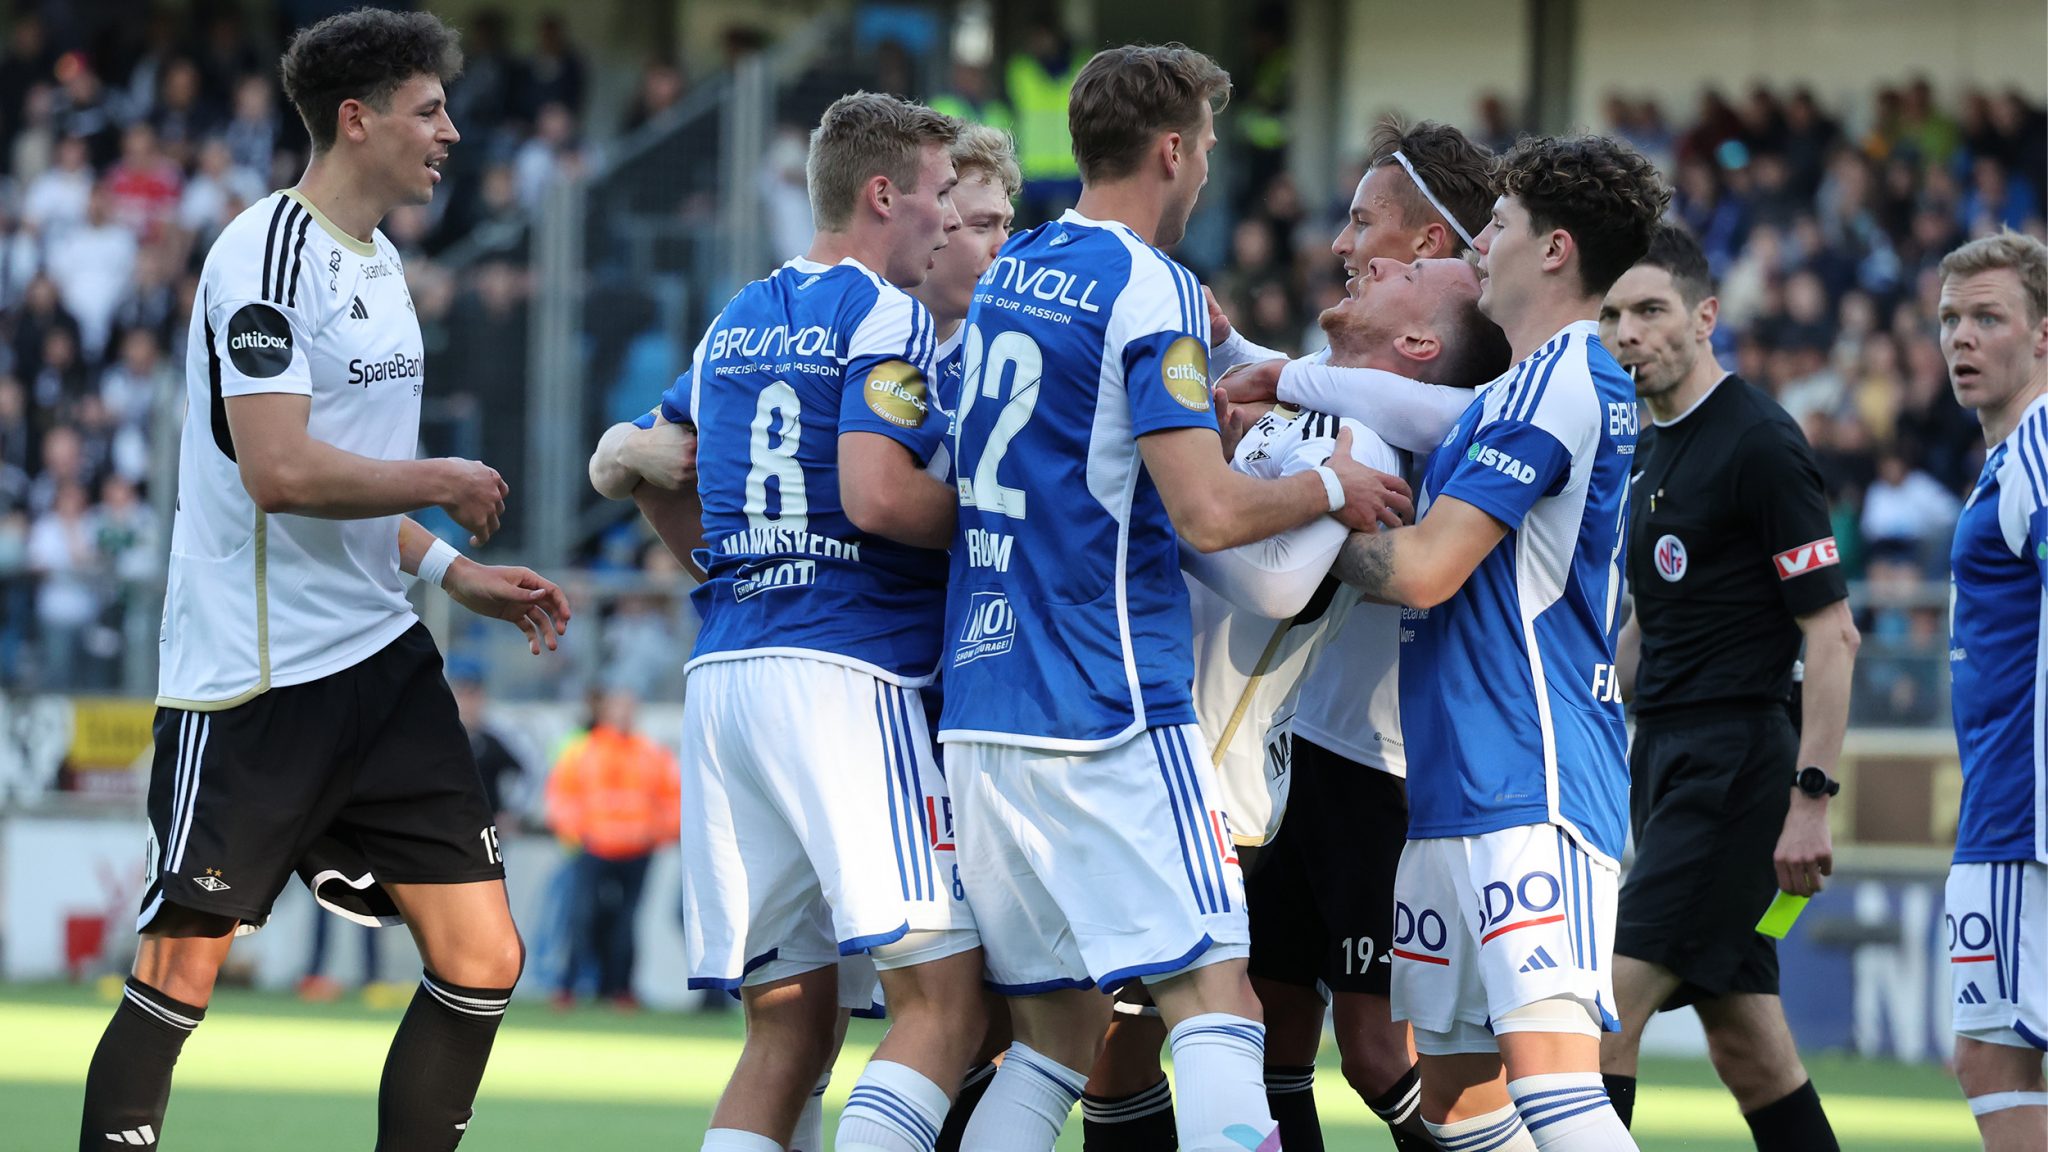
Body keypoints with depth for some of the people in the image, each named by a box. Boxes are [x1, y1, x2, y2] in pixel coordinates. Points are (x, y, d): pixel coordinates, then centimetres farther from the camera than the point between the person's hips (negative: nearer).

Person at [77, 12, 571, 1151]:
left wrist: (453, 571, 16)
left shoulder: (379, 262, 16)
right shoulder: (270, 251, -13)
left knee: (483, 961, 0)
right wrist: (439, 483, -11)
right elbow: (281, 472, -23)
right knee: (180, 976, -3)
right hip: (251, 674, -8)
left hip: (381, 661, 9)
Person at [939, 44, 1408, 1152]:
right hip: (1107, 717, -8)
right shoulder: (1150, 287, -9)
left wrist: (1213, 397, 27)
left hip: (980, 704, 8)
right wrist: (1333, 487, 1)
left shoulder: (1006, 272, 15)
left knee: (1053, 1036, 11)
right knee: (1216, 1004, -11)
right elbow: (1210, 513, -16)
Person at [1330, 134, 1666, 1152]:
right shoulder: (1570, 380, 20)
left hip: (1531, 784, -11)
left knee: (1547, 1063, -23)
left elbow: (1423, 569, -16)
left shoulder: (1558, 380, -12)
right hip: (1457, 790, 11)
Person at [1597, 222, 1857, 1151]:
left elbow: (1832, 630, -15)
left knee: (1606, 1012, -15)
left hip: (1734, 761, -9)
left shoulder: (1759, 442, -12)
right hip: (1668, 761, 9)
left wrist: (1811, 797, -20)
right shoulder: (1652, 450, 15)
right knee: (1748, 1052, 9)